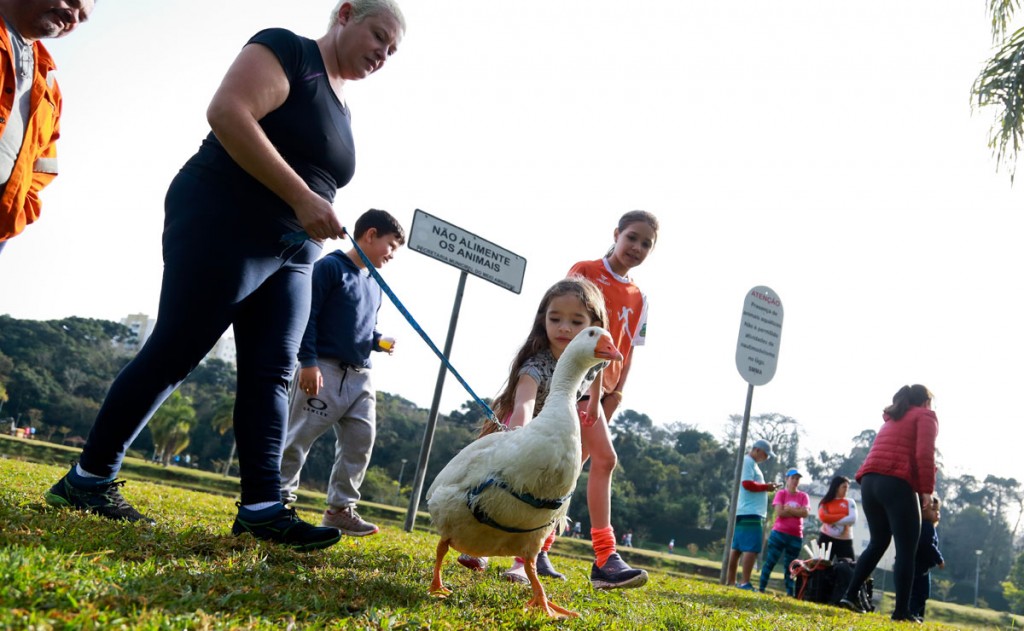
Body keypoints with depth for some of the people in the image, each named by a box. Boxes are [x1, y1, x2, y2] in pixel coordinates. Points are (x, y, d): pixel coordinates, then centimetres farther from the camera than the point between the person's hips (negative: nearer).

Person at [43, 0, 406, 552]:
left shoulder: (340, 107, 20)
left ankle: (262, 508, -2)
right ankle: (87, 480, 8)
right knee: (173, 353, -6)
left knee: (272, 374, -1)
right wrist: (301, 198, -22)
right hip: (224, 227, -9)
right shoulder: (286, 49, -5)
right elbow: (228, 112, -19)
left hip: (289, 255, 9)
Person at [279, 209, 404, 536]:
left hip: (361, 376, 8)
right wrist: (308, 361, -19)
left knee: (361, 441, 6)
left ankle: (340, 508, 14)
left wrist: (379, 341, 4)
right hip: (325, 370, -8)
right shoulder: (330, 267, -7)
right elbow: (306, 315, -13)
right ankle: (279, 497, 7)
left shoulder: (374, 284, 17)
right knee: (300, 435, -4)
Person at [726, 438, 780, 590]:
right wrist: (766, 487, -9)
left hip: (745, 513, 11)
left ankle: (730, 581, 13)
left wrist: (766, 487, 10)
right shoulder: (748, 462, -8)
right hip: (750, 513, -11)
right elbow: (747, 484, -18)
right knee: (751, 548, -13)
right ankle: (745, 583, -16)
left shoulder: (751, 463, 23)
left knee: (737, 547, 10)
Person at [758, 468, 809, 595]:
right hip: (779, 533, -2)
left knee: (789, 566, 8)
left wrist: (789, 509, -11)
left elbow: (806, 512, -8)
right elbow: (779, 512, -12)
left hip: (796, 537, 3)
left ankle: (790, 593, 8)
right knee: (770, 562, -3)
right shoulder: (781, 493, 1)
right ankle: (761, 589, 1)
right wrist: (797, 511, -6)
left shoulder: (803, 496, 8)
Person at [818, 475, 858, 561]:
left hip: (845, 541, 0)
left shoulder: (849, 502, 7)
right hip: (826, 539, 0)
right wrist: (843, 516, -12)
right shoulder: (826, 502, 7)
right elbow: (823, 517, -11)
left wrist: (831, 520, -9)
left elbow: (852, 519, -9)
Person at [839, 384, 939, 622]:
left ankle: (850, 595, 13)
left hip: (870, 481, 7)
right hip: (897, 484, -7)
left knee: (877, 542, 18)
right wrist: (927, 489, -8)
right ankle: (901, 611, -1)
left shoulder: (892, 419, 30)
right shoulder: (925, 416, 8)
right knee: (906, 549, 0)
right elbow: (924, 454, -9)